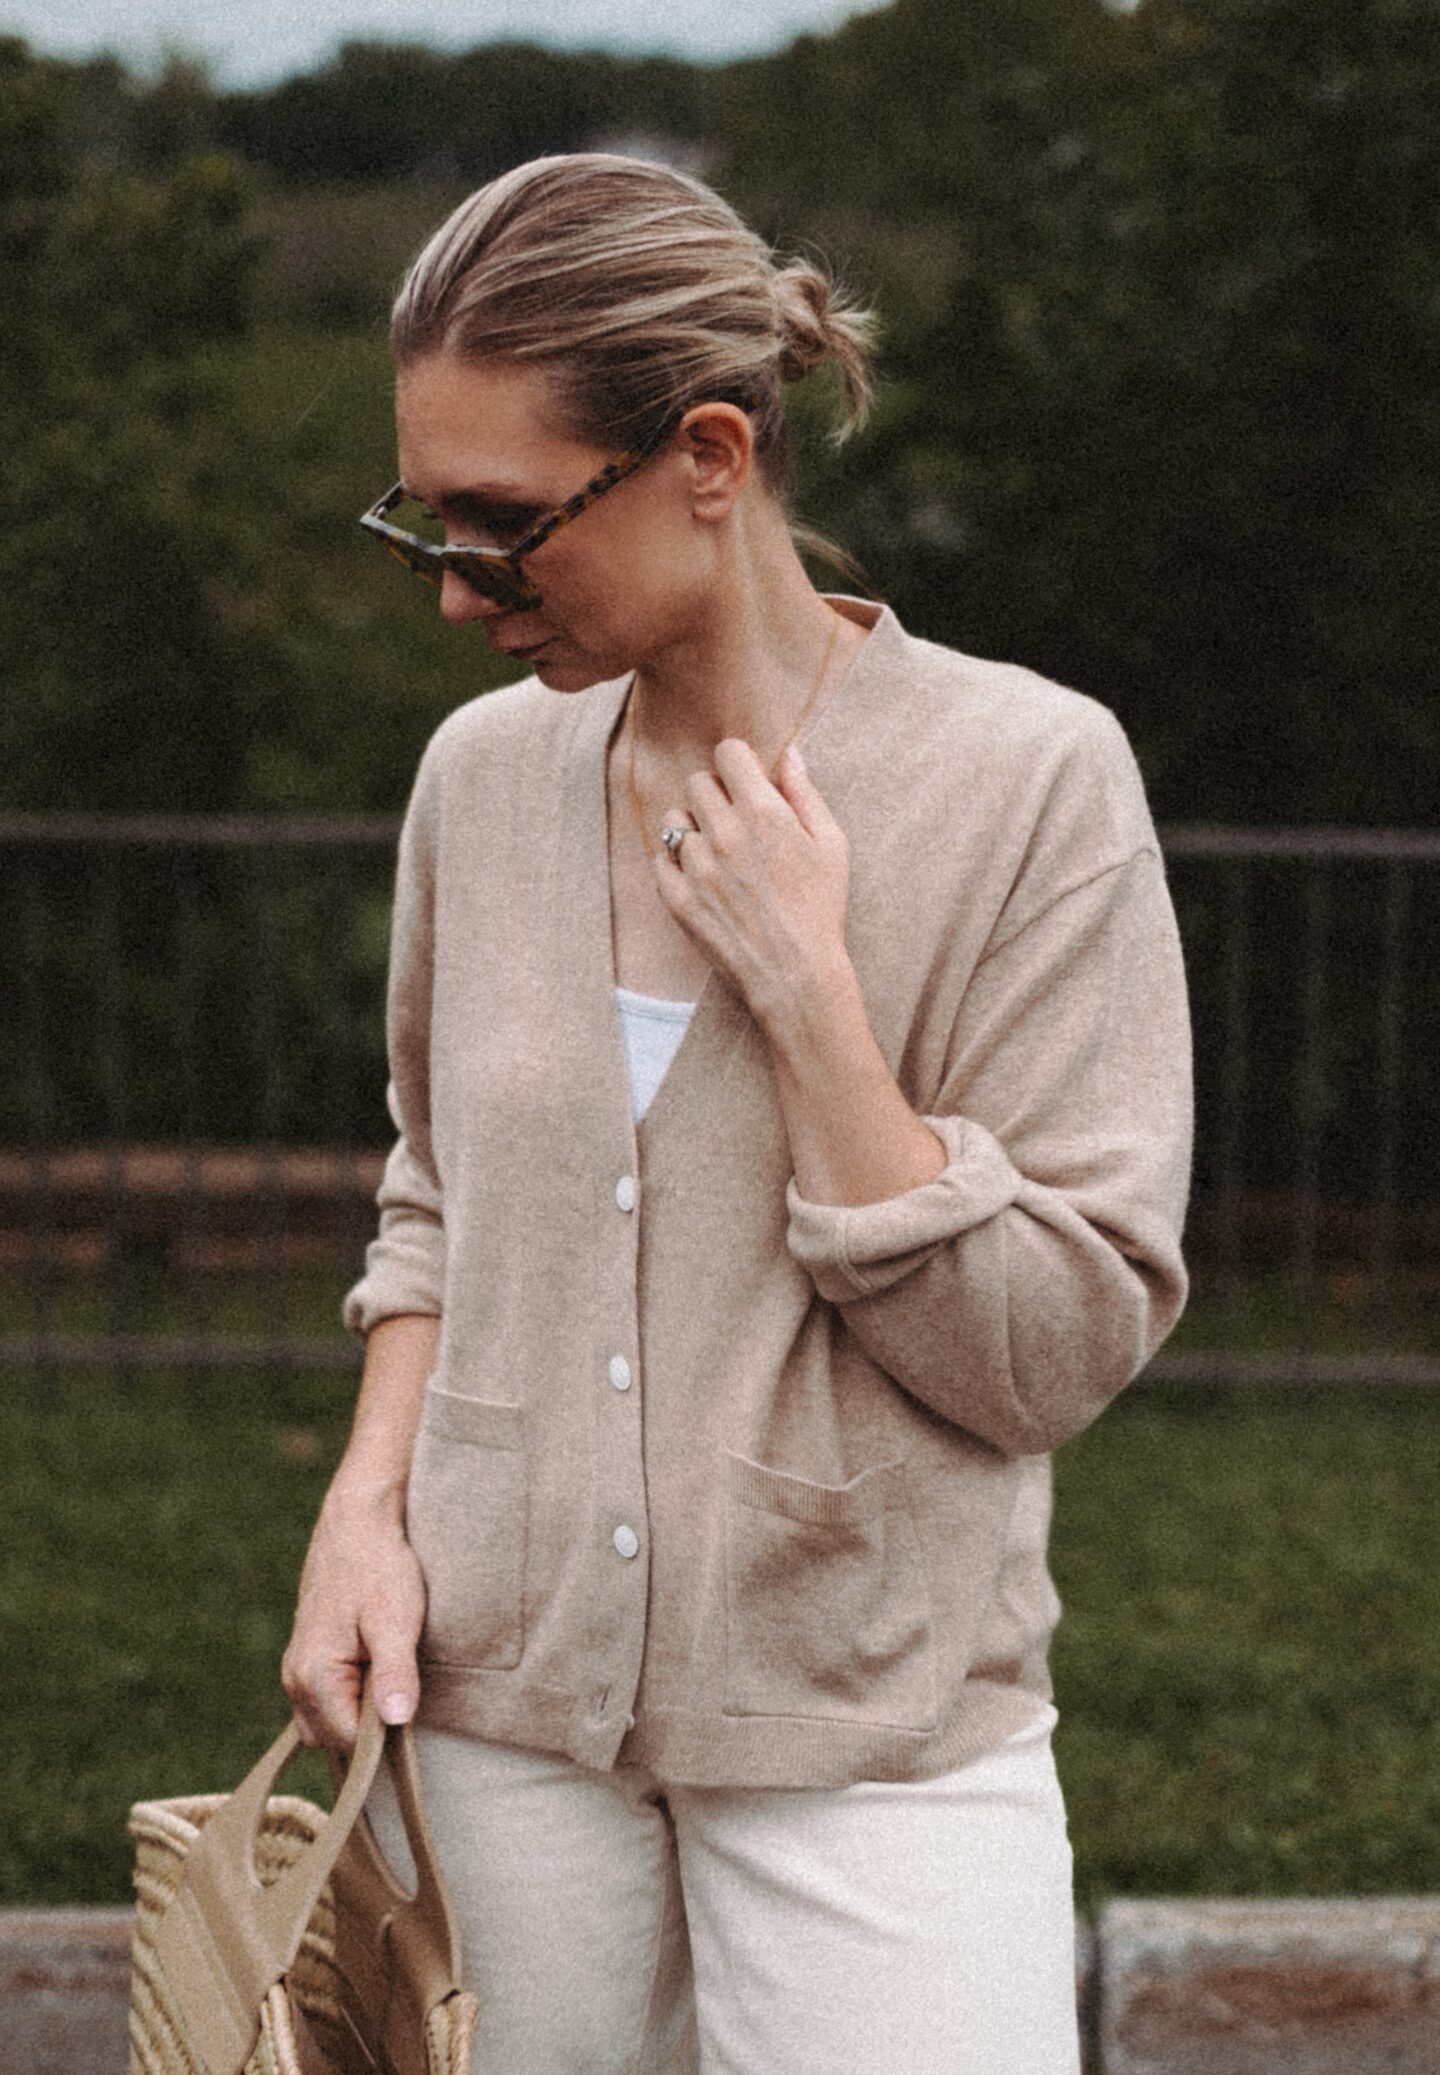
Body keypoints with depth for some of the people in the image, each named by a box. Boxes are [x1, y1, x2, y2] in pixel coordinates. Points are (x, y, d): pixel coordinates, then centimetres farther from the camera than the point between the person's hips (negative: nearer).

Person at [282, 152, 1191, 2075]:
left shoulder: (1030, 781, -11)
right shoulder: (484, 771, 3)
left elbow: (1053, 1352, -13)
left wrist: (806, 990, -19)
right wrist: (370, 1503, 2)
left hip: (871, 1732, -4)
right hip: (498, 1699, 4)